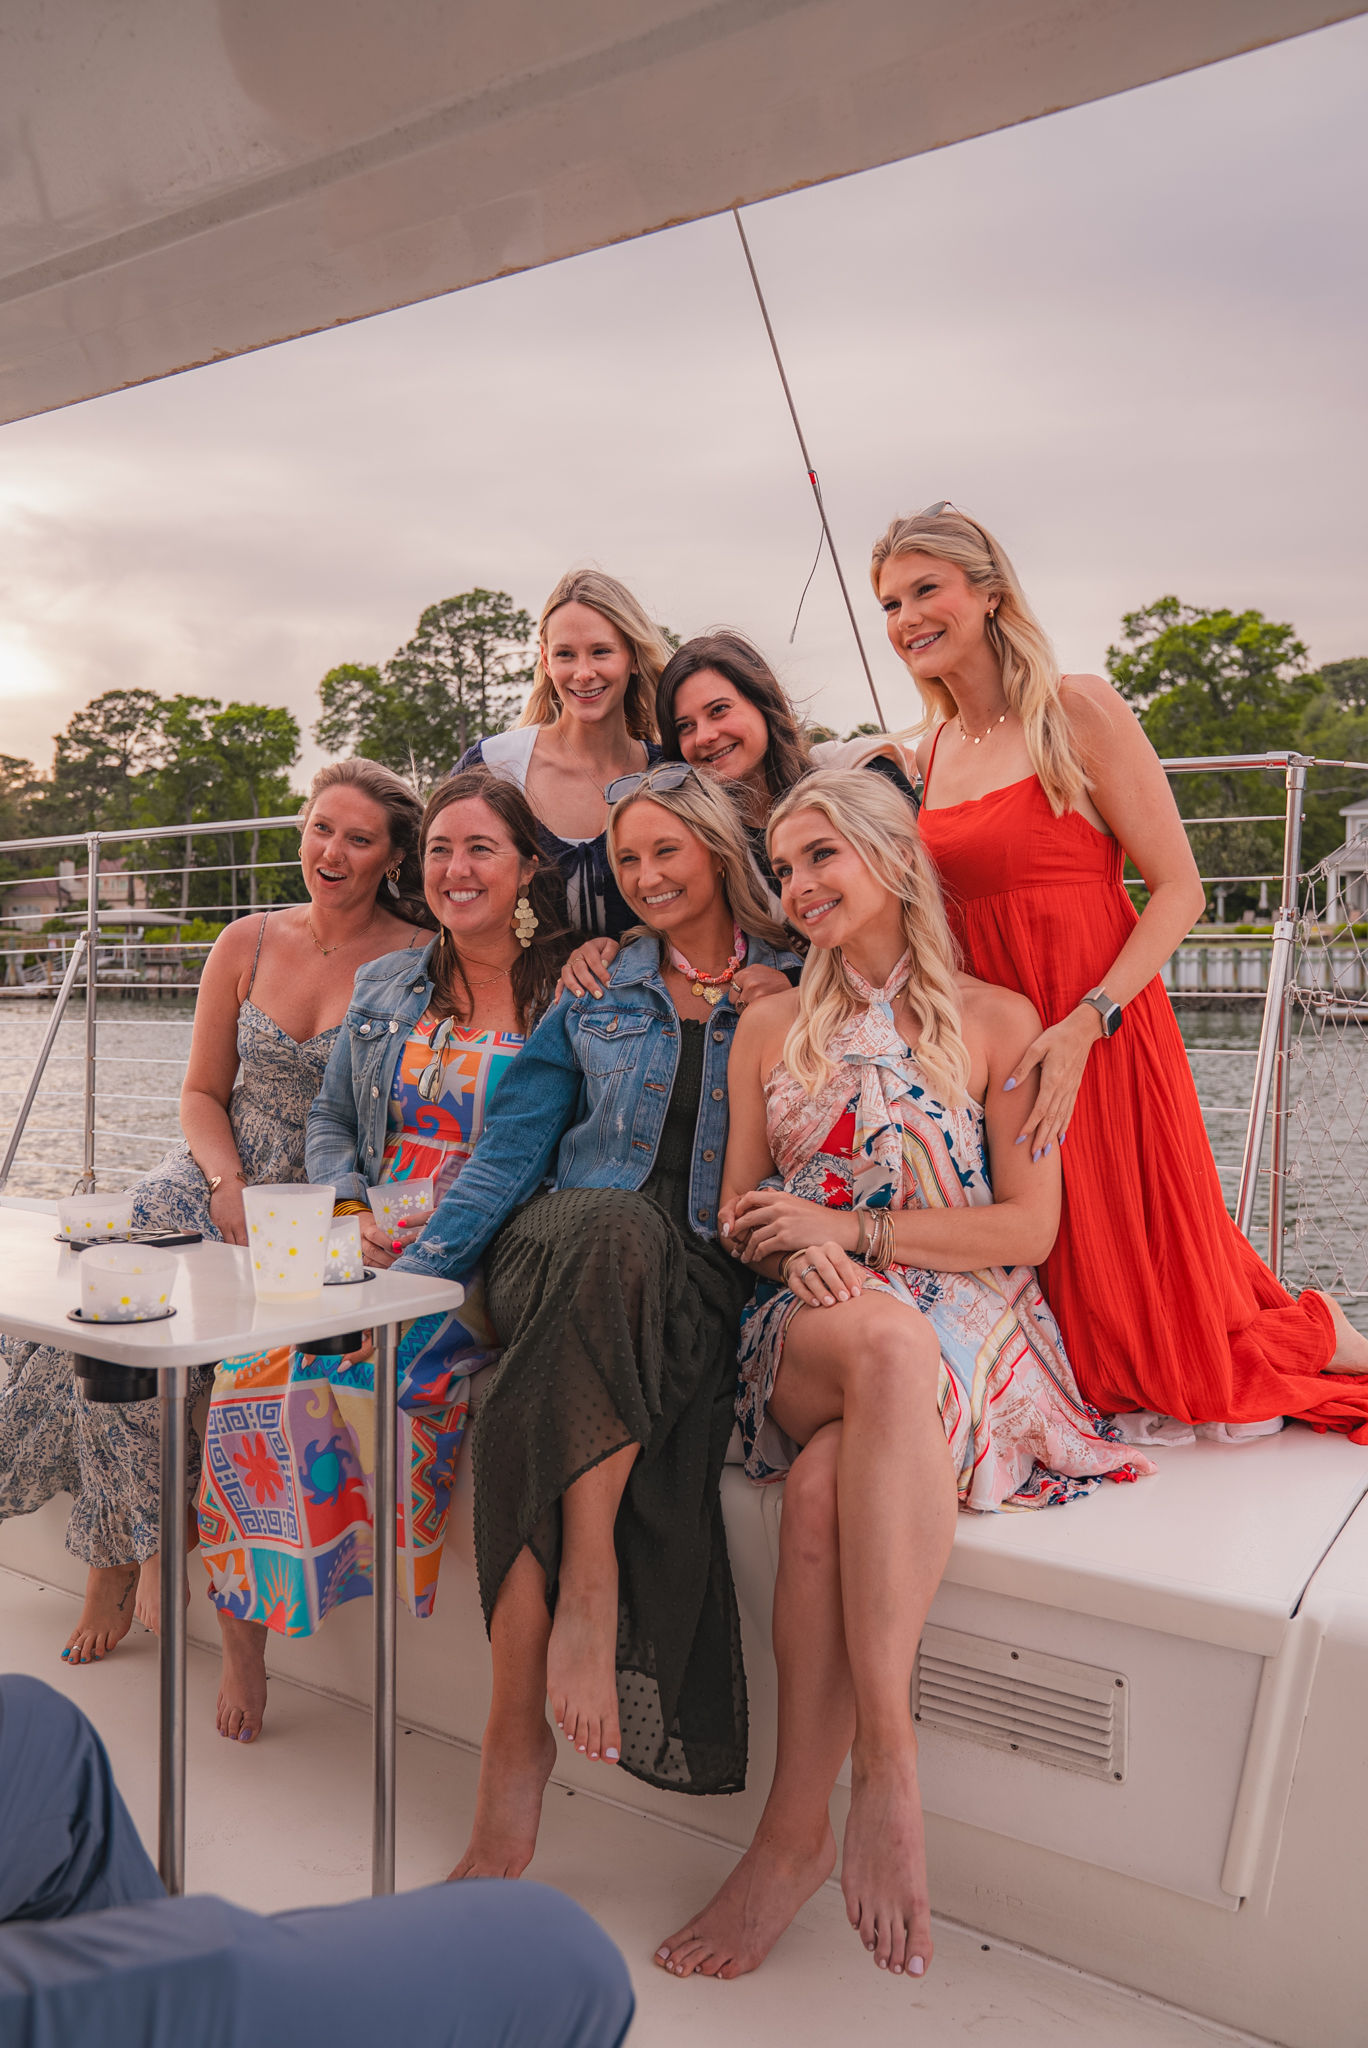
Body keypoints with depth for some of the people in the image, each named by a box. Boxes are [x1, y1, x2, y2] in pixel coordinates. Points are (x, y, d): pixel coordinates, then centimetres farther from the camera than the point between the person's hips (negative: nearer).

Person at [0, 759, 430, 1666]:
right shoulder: (247, 944, 6)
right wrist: (227, 1181, -9)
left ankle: (125, 1554, -4)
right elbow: (202, 1092, 10)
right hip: (221, 1177, 4)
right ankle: (129, 1547, -3)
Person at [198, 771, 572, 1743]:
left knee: (361, 1363, -31)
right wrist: (355, 1212, -3)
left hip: (489, 1265, -3)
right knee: (254, 1364, -22)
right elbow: (330, 1123, 18)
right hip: (367, 1249, 4)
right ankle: (244, 1623, -3)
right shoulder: (383, 988, 16)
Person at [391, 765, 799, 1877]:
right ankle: (586, 1582, -37)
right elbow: (512, 1148, 9)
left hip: (704, 1275, -1)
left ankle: (518, 1740, -27)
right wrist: (419, 1261, -3)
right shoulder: (593, 993, 16)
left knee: (541, 1412, -34)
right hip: (566, 1243, 2)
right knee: (617, 1228, -37)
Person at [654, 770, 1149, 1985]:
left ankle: (798, 1828, -25)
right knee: (887, 1339, -36)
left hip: (967, 1327, -1)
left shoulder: (997, 1021, 5)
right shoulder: (770, 1028, 16)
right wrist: (799, 1248, -9)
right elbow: (739, 1215, 16)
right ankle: (885, 1758, -31)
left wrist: (847, 1228, -10)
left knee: (828, 1483, -35)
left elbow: (1029, 1226, -1)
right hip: (808, 1330, 2)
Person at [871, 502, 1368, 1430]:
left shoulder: (1077, 710, -10)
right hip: (990, 1042, 6)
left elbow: (1178, 889, -12)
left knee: (1146, 1308, 3)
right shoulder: (931, 754, 10)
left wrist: (1085, 1023, -23)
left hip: (1101, 1036, -6)